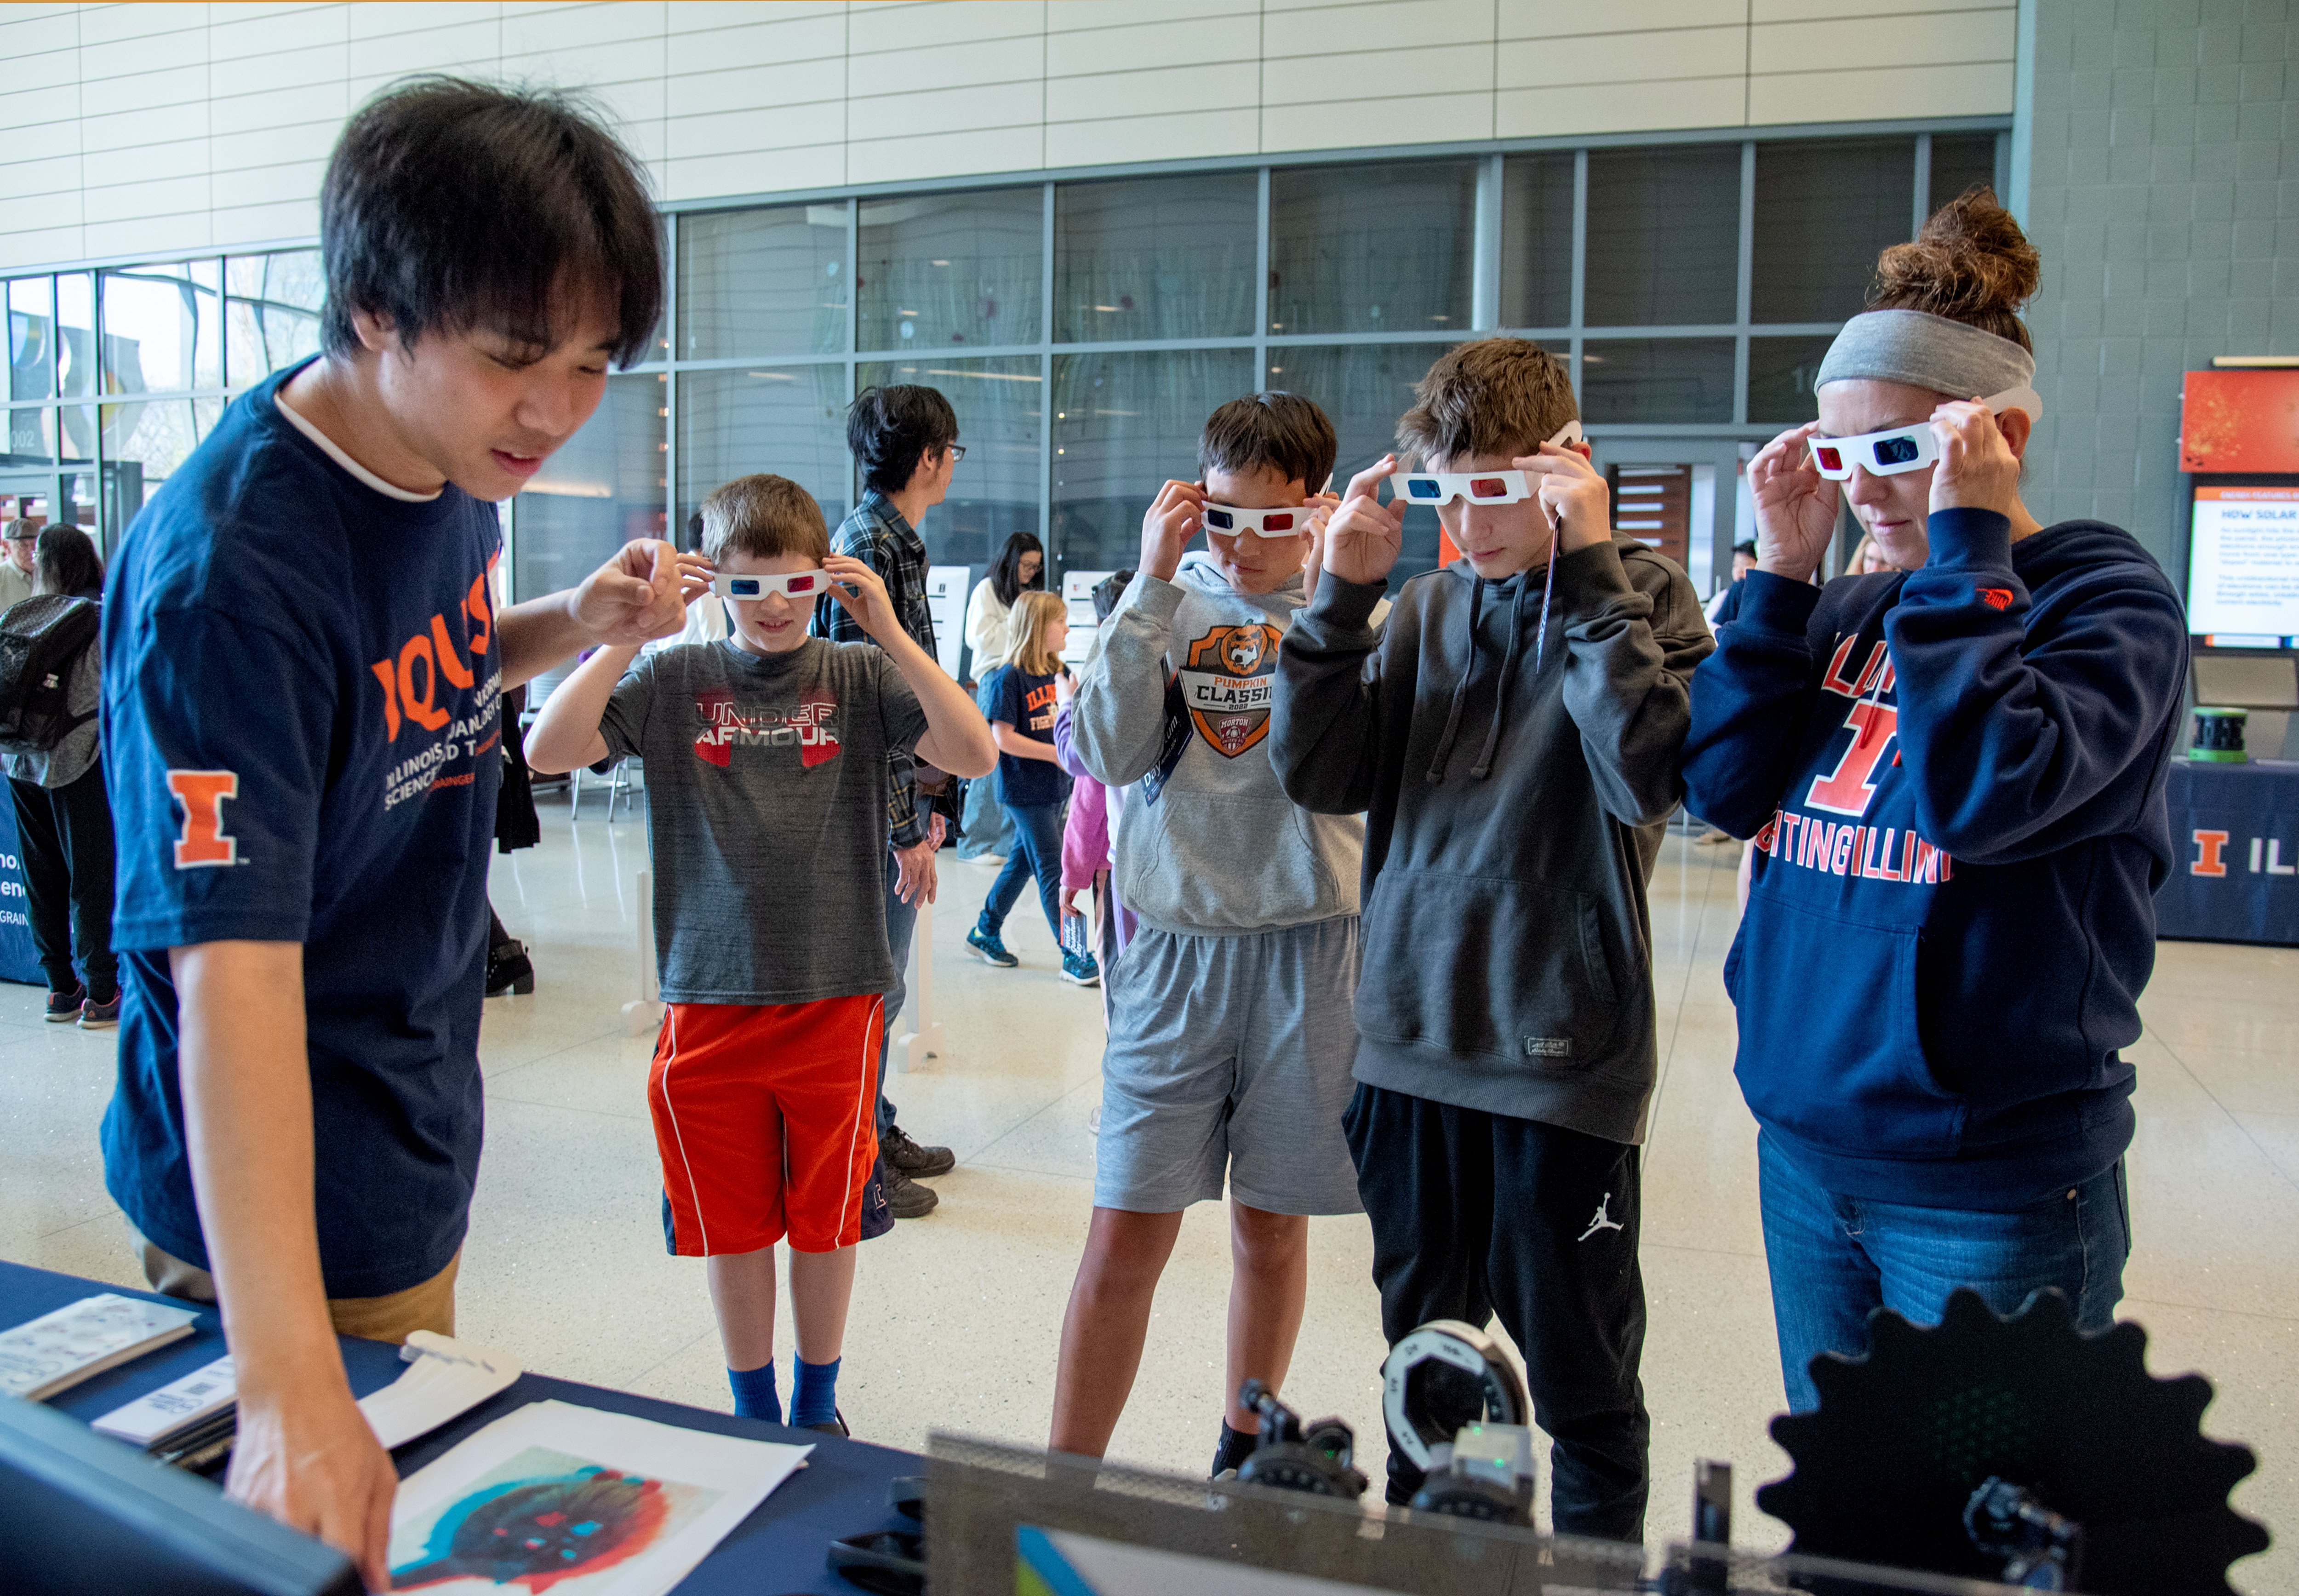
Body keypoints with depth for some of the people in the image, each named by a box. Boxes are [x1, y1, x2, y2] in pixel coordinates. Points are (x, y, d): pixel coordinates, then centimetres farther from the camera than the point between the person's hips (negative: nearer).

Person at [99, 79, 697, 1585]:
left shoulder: (451, 453, -5)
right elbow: (232, 968, -38)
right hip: (286, 1206, -8)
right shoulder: (227, 567, -30)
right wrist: (291, 1387, -45)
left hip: (416, 1140, 8)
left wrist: (582, 620, -7)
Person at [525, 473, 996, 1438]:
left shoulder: (858, 677, 0)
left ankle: (818, 1405, 34)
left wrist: (891, 633, -20)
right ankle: (754, 1411, 34)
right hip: (710, 997, 1)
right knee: (731, 1224, 13)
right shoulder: (675, 681, 2)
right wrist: (630, 632, -16)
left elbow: (974, 755, -14)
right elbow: (548, 751, -10)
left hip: (836, 996, -1)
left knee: (825, 1217, 13)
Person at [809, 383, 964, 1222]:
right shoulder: (868, 546, -17)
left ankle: (877, 1134, 32)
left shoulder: (892, 541, 14)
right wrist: (904, 830, -21)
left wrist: (920, 806, 20)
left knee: (876, 987, 19)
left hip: (891, 801, 10)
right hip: (874, 811, -10)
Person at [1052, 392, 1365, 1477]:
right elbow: (1108, 753, -9)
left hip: (1307, 949, 0)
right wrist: (1153, 583, -10)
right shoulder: (1168, 605, 5)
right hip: (1175, 948, 0)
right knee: (1125, 1237, 0)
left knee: (1272, 1225, 13)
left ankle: (1245, 1444, 36)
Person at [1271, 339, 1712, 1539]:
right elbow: (1316, 776, 2)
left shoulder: (1641, 597, -4)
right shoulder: (1428, 606, 8)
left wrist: (1590, 572, -18)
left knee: (1581, 1384, 10)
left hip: (1563, 1053, -4)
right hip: (1409, 1040, 5)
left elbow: (1646, 777, -21)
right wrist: (1342, 594, -5)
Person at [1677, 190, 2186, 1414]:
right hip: (1806, 1149, 6)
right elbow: (1726, 786, -3)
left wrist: (1966, 545, -18)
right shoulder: (1855, 607, 7)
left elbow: (1980, 793, -25)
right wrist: (1784, 570, -5)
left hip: (1988, 1185, -5)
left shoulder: (2105, 594, -8)